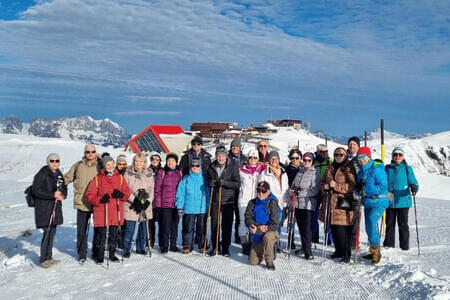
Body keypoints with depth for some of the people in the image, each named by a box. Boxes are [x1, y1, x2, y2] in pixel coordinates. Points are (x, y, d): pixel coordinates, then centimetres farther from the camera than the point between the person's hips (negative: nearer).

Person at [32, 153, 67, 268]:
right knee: (47, 232, -9)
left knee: (52, 232, 11)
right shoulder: (42, 174, -9)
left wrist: (62, 195, -4)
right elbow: (36, 191, -15)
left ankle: (49, 257, 22)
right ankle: (43, 259, 2)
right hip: (43, 208, -7)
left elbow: (64, 188, 20)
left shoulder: (59, 175, 11)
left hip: (55, 208, 7)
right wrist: (53, 195, -20)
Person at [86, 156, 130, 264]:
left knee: (113, 234, 11)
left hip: (116, 212, 3)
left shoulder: (120, 178, 9)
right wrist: (100, 199, -17)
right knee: (101, 234, 1)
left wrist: (121, 195, -12)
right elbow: (89, 195, -1)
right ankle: (99, 255, 15)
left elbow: (127, 193, 10)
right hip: (101, 212, -3)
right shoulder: (97, 178, 1)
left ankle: (112, 254, 25)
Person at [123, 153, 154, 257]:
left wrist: (148, 201, -7)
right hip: (131, 206, -3)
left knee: (144, 228, 9)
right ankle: (126, 250, 9)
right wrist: (134, 200, -14)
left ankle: (141, 248, 23)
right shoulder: (128, 173, 0)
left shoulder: (149, 174, 9)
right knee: (130, 229, -3)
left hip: (145, 206, 3)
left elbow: (152, 190, 8)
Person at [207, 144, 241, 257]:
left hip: (228, 201, -2)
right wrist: (210, 183, -4)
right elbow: (208, 181, 20)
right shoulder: (211, 168, 8)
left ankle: (225, 248, 12)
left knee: (227, 225, 0)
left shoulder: (233, 167, -1)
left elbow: (238, 184, -7)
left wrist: (225, 183, -20)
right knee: (214, 224, 4)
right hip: (215, 201, 3)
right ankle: (215, 247, 18)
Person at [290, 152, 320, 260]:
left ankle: (308, 251, -3)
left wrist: (299, 193, -15)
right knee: (301, 227, 12)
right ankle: (304, 247, 26)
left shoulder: (315, 173, -4)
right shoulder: (299, 172, 14)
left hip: (307, 204, -5)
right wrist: (292, 190, 1)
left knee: (306, 228, -8)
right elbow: (293, 185, 23)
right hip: (297, 203, 6)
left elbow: (314, 190, -11)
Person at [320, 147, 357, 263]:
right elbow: (323, 182, 24)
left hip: (343, 203, -6)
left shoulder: (350, 168, -3)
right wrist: (325, 186, 1)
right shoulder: (330, 168, 17)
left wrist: (336, 186, -19)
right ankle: (338, 250, 26)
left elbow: (352, 185, -11)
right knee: (333, 229, 11)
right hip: (330, 203, 6)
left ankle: (346, 254, 0)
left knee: (342, 230, -10)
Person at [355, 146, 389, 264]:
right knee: (369, 227, 13)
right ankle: (374, 252, 27)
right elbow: (358, 186, 19)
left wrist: (366, 190, -23)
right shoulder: (360, 171, 8)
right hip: (367, 203, 8)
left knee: (371, 223, -19)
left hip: (378, 202, -8)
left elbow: (383, 187, -20)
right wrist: (357, 192, -3)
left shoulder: (377, 169, -15)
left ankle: (375, 251, -7)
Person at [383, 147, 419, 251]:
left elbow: (413, 182, -1)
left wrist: (414, 187, -22)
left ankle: (404, 246, 11)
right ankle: (389, 244, 21)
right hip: (390, 201, 2)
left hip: (403, 200, -2)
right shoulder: (388, 168, 7)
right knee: (389, 224, 10)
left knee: (403, 224, 1)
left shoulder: (408, 169, 1)